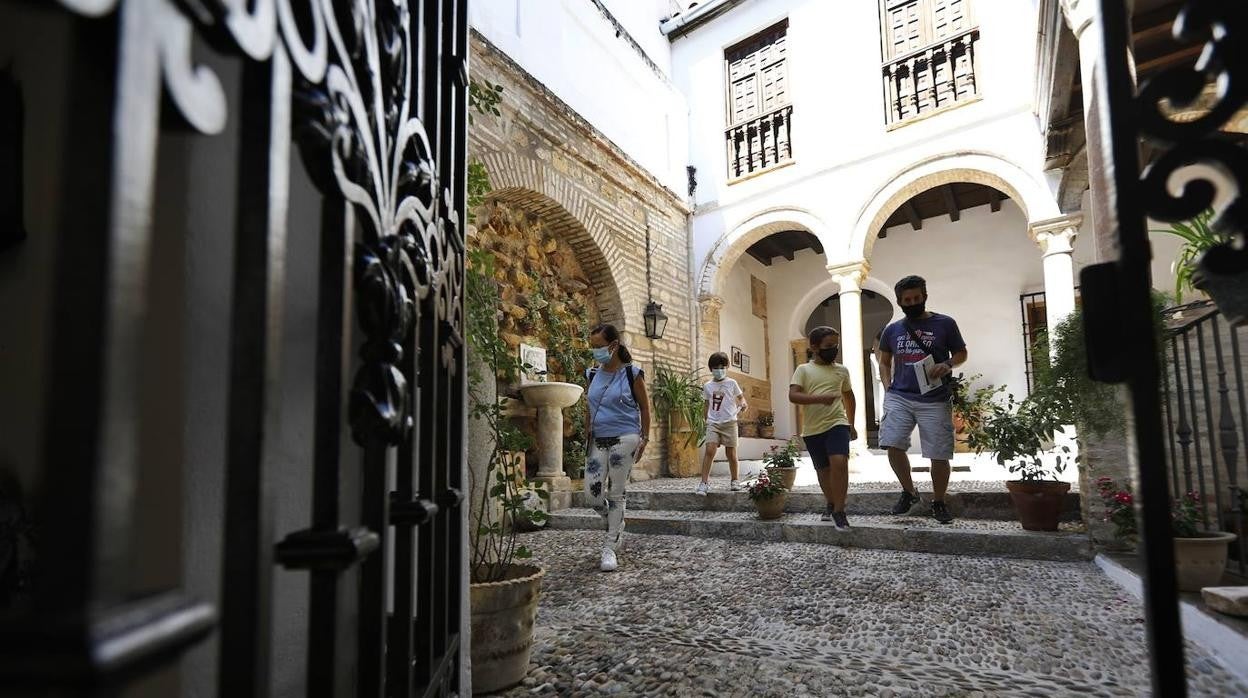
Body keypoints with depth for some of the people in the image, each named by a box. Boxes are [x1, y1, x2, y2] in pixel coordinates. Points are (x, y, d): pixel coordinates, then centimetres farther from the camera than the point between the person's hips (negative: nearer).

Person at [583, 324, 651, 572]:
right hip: (598, 442, 4)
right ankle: (615, 524, 30)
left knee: (615, 494, -1)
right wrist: (587, 436, 9)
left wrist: (645, 438, -2)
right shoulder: (592, 375, 7)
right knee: (592, 495, 0)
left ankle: (611, 548, 11)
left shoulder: (632, 373, -5)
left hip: (624, 440, -4)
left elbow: (644, 407, 1)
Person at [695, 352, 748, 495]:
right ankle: (704, 483, -14)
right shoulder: (707, 386, 9)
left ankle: (734, 480, 23)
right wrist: (706, 421, 17)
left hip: (729, 422, -1)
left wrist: (743, 405, -13)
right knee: (709, 450, -14)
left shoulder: (731, 383, 3)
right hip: (713, 423, 1)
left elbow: (741, 397, 8)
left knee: (731, 453, 5)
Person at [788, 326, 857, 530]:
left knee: (839, 462, -21)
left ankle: (839, 510, -12)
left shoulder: (841, 370, 9)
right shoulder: (803, 370, 0)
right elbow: (793, 396, -12)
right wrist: (820, 398, -25)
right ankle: (831, 504, 36)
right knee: (823, 469, 12)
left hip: (837, 424, 0)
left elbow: (848, 396, 24)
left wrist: (851, 424, 23)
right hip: (812, 430, 0)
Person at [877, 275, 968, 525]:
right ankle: (909, 491, 15)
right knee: (893, 446, -10)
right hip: (899, 397, 2)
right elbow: (884, 361, 20)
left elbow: (961, 354, 9)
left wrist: (947, 365, -12)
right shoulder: (892, 330, 10)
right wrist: (887, 386, 5)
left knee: (939, 455, 0)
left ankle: (938, 502, 22)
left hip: (934, 400, -2)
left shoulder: (945, 324, 2)